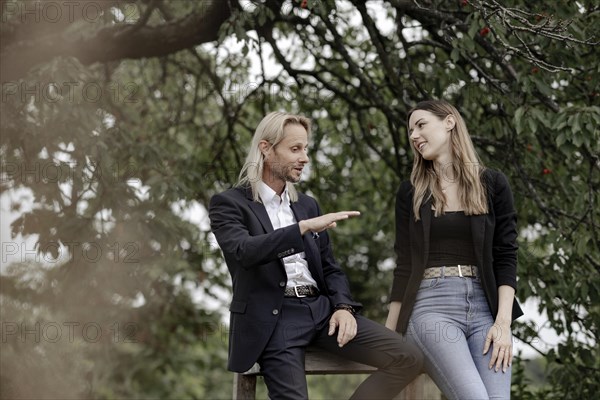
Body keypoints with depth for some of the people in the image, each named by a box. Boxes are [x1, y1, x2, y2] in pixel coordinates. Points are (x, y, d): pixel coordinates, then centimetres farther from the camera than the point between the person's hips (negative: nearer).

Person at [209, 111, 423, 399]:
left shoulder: (307, 205, 20)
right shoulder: (229, 204, 1)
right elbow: (244, 252, -19)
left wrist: (343, 307, -1)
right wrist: (304, 227, -26)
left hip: (321, 309, 6)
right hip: (274, 319, -6)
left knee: (408, 359, -10)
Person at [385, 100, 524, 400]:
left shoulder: (493, 184, 8)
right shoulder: (410, 193, 11)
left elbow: (505, 257, 3)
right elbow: (404, 265, 11)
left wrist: (503, 321, -8)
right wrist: (388, 334, 7)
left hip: (485, 306, 1)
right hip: (431, 306, -1)